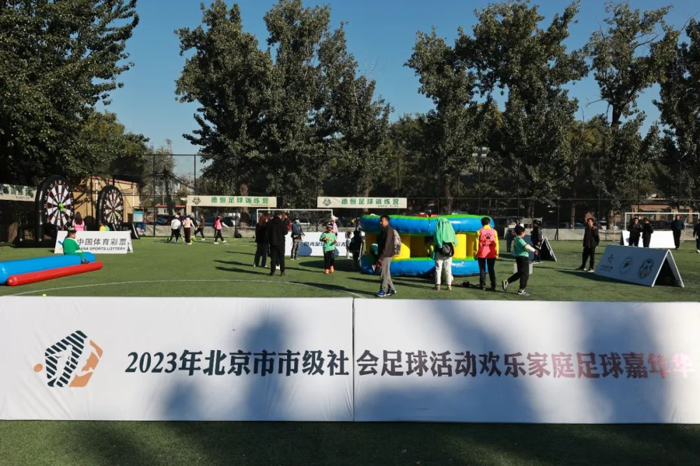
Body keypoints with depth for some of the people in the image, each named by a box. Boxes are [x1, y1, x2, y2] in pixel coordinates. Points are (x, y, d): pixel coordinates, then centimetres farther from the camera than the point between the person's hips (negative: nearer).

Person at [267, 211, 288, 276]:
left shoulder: (270, 223, -1)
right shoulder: (282, 223, -10)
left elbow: (267, 233, 3)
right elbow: (285, 233, -5)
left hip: (272, 242, 2)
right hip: (280, 242, -2)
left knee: (273, 257, 6)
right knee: (281, 257, 6)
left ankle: (272, 271, 2)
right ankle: (282, 271, 6)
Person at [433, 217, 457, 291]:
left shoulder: (437, 229, -3)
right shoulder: (450, 229, 2)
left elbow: (435, 241, -7)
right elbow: (454, 241, 3)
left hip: (439, 251, -2)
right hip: (448, 251, 2)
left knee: (438, 268, 3)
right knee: (448, 269, 7)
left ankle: (438, 285, -2)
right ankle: (449, 285, 4)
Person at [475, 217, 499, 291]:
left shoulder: (479, 231, -4)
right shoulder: (494, 231, 1)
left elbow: (476, 243, -5)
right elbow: (496, 243, 2)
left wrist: (476, 253, 1)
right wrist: (497, 253, 8)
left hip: (482, 254, -1)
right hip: (491, 254, 2)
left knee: (482, 269, 6)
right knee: (492, 270, 7)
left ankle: (482, 285, 5)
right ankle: (493, 286, 5)